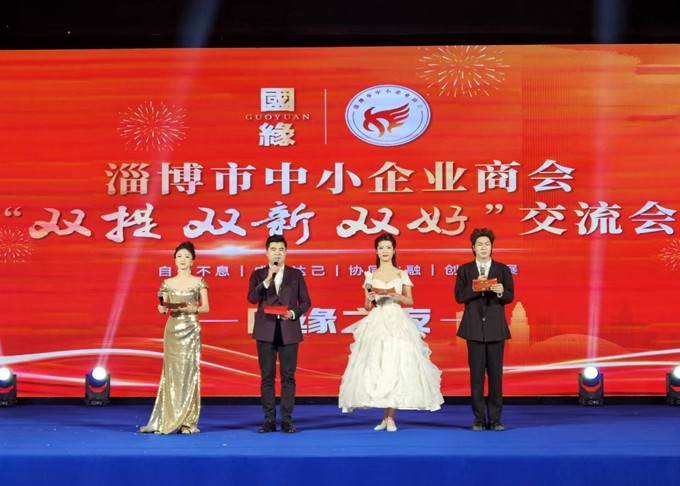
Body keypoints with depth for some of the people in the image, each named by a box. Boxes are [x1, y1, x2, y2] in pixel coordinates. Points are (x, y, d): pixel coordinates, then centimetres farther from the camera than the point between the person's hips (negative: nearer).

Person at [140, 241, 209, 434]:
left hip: (191, 330, -2)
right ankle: (169, 420, 2)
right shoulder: (168, 283, 9)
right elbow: (162, 308, 7)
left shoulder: (198, 282, 5)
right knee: (172, 372, -2)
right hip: (173, 329, 2)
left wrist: (193, 309, -17)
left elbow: (206, 307, 2)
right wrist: (164, 307, -15)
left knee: (189, 372, -4)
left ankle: (188, 421, -1)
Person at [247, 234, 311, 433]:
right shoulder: (258, 274, 8)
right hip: (266, 331, 0)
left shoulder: (296, 274, 9)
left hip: (289, 331, 0)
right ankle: (269, 420, 6)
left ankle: (287, 420, 4)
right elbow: (252, 298, -8)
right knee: (267, 377, 1)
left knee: (288, 377, 0)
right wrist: (267, 279, -17)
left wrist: (294, 313, -11)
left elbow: (306, 301, 8)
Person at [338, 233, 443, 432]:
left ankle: (390, 417, -4)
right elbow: (367, 306, 11)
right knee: (376, 367, -5)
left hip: (397, 323, -1)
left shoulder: (402, 274, 10)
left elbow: (410, 301, 9)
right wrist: (370, 299, -11)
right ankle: (386, 417, 5)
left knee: (395, 366, -9)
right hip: (376, 324, 1)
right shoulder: (370, 276, 12)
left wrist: (396, 296, -10)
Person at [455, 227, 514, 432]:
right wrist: (475, 287, -17)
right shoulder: (465, 270, 6)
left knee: (495, 373, 1)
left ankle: (495, 419, 6)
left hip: (496, 327, 0)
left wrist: (501, 292, -22)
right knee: (477, 374, 1)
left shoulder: (502, 269, 6)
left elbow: (510, 296, 0)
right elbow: (459, 297, -2)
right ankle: (479, 419, 7)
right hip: (474, 327, 0)